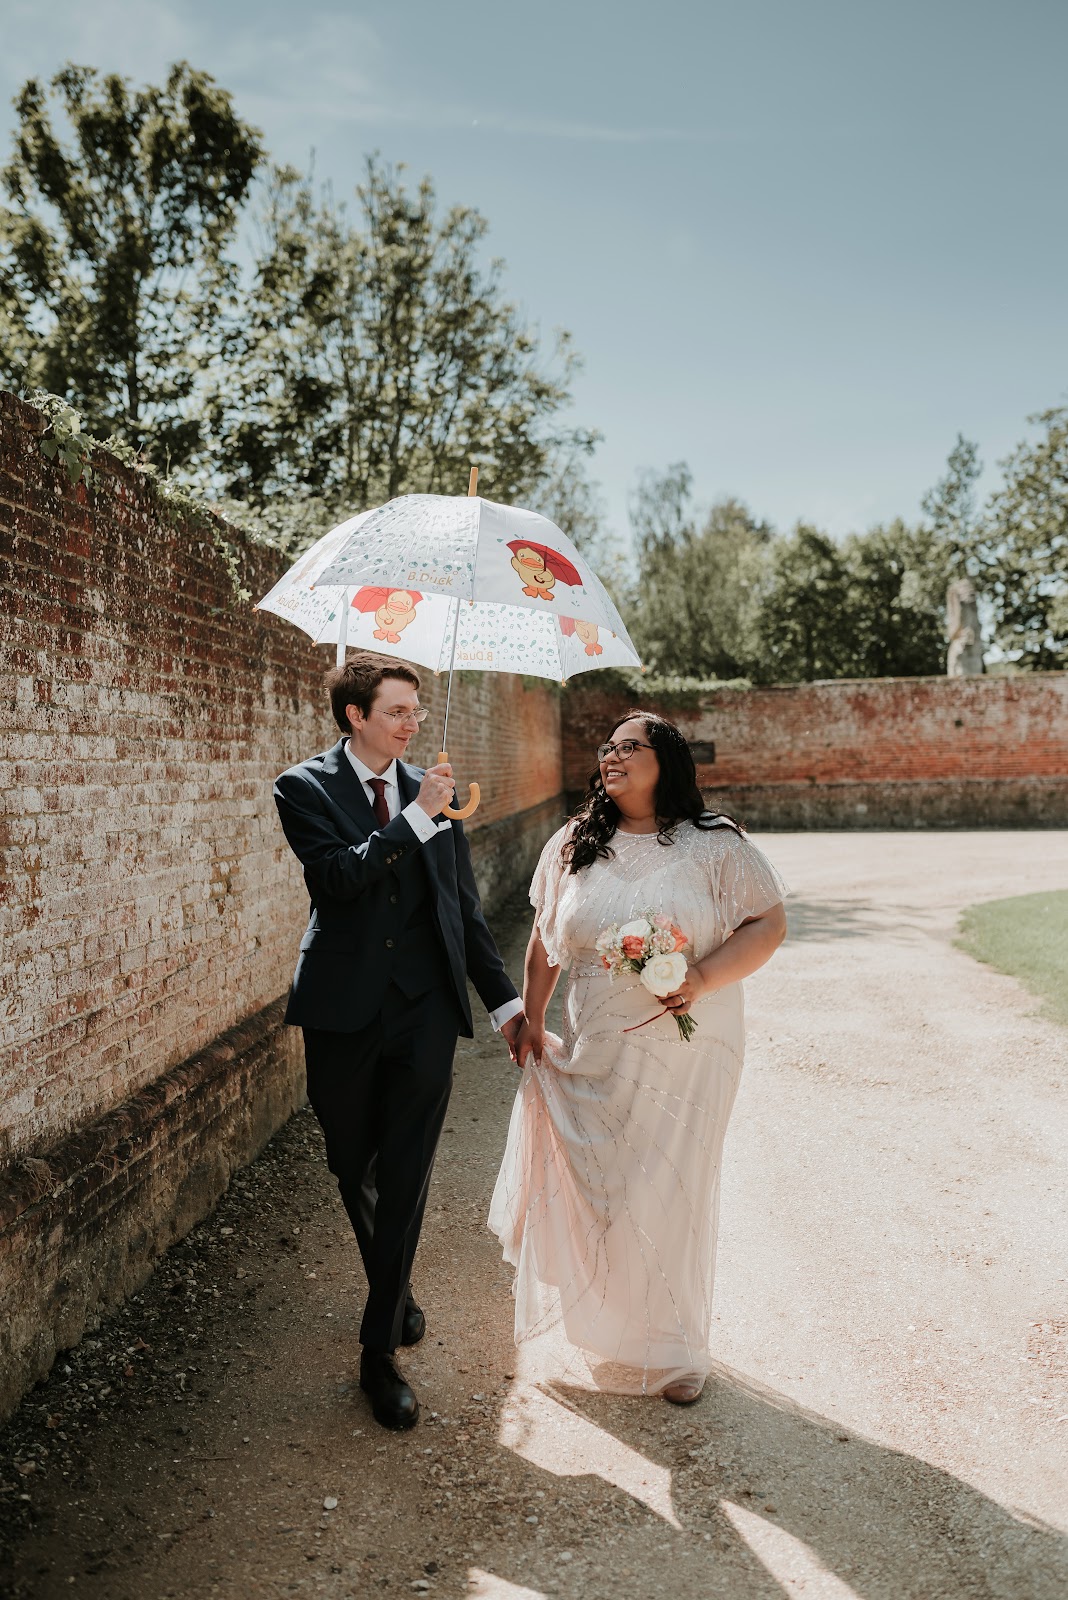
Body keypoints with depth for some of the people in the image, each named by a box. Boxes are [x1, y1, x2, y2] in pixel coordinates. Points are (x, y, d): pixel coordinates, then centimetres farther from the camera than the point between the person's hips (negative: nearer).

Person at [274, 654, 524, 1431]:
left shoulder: (433, 791, 8)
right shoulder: (306, 789, -1)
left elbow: (465, 907, 11)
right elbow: (337, 877, -19)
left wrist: (505, 998, 9)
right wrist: (417, 816, -19)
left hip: (425, 1010, 1)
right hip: (345, 1009, -1)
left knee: (406, 1177, -1)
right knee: (354, 1170, 15)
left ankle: (381, 1350, 12)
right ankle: (396, 1289, 41)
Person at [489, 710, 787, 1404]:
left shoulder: (715, 845, -5)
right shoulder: (573, 846, 5)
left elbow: (769, 923, -6)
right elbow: (545, 942, 13)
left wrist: (702, 977, -19)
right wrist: (531, 1021, 10)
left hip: (686, 1054, -3)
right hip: (594, 1056, 3)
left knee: (669, 1190, 5)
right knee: (594, 1188, 8)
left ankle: (672, 1347, 28)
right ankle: (608, 1329, 35)